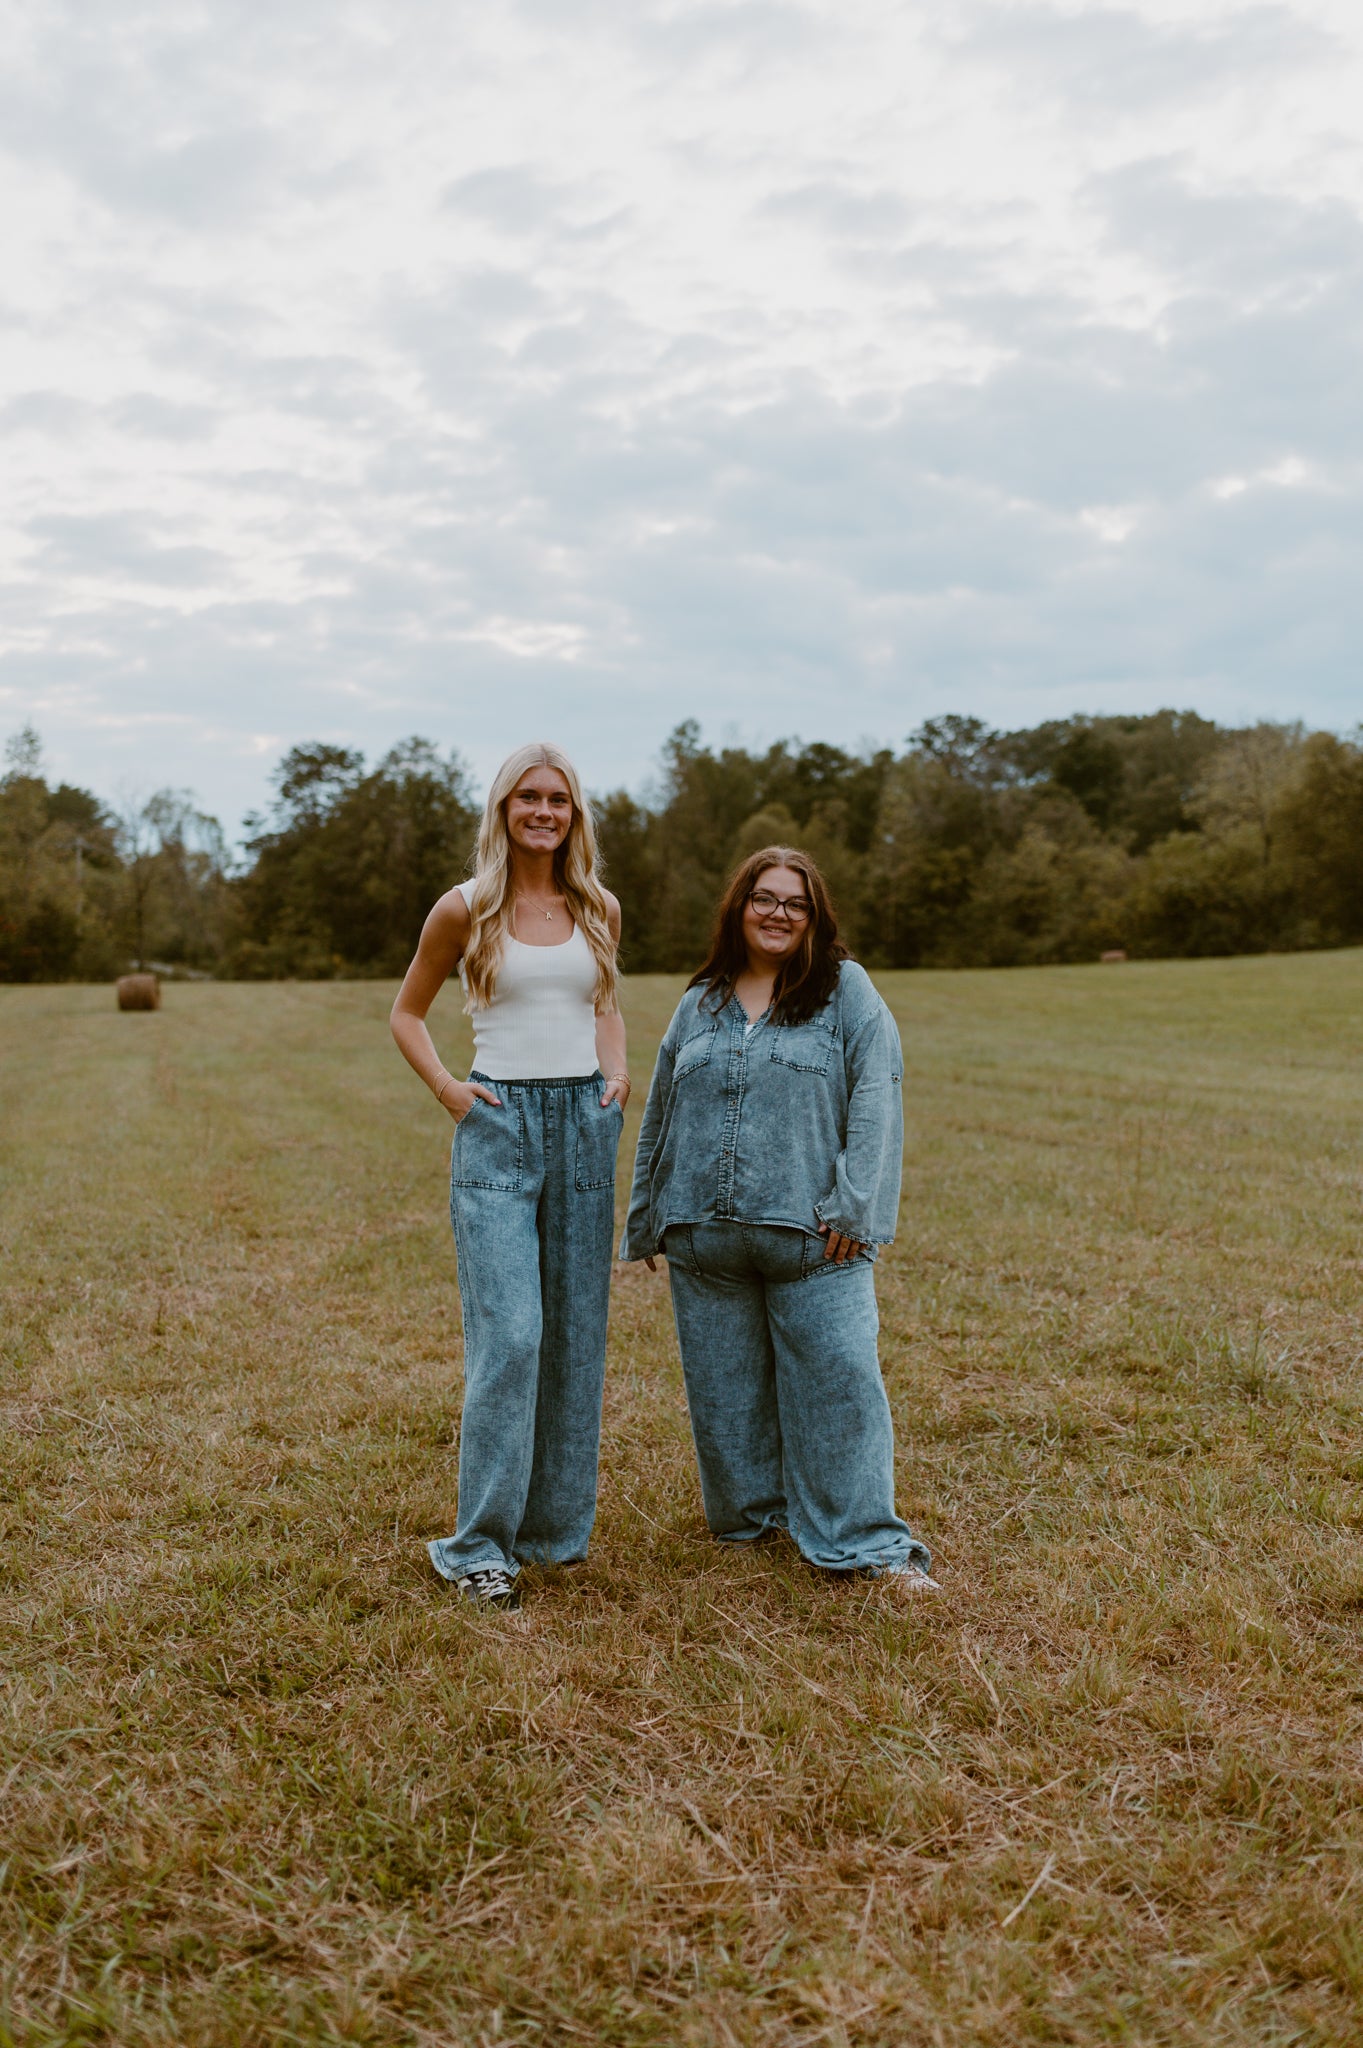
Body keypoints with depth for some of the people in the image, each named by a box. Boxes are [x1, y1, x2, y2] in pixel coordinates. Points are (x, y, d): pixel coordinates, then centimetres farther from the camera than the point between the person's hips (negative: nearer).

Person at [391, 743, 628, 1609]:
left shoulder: (600, 910, 9)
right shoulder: (465, 909, 0)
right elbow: (407, 1013, 10)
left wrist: (617, 1072, 6)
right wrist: (446, 1088, -5)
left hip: (584, 1123, 4)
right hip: (498, 1124, -4)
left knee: (577, 1335, 8)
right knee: (508, 1334, -12)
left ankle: (558, 1526, 22)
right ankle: (479, 1543, 0)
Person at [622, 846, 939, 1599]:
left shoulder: (847, 991, 3)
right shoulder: (699, 1005, 15)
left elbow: (874, 1100, -5)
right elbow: (660, 1117, 20)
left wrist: (851, 1206, -13)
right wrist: (645, 1219, 19)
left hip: (810, 1234, -4)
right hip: (703, 1236, 4)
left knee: (838, 1381, -5)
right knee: (724, 1386, 11)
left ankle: (865, 1543, 3)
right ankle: (748, 1513, 28)